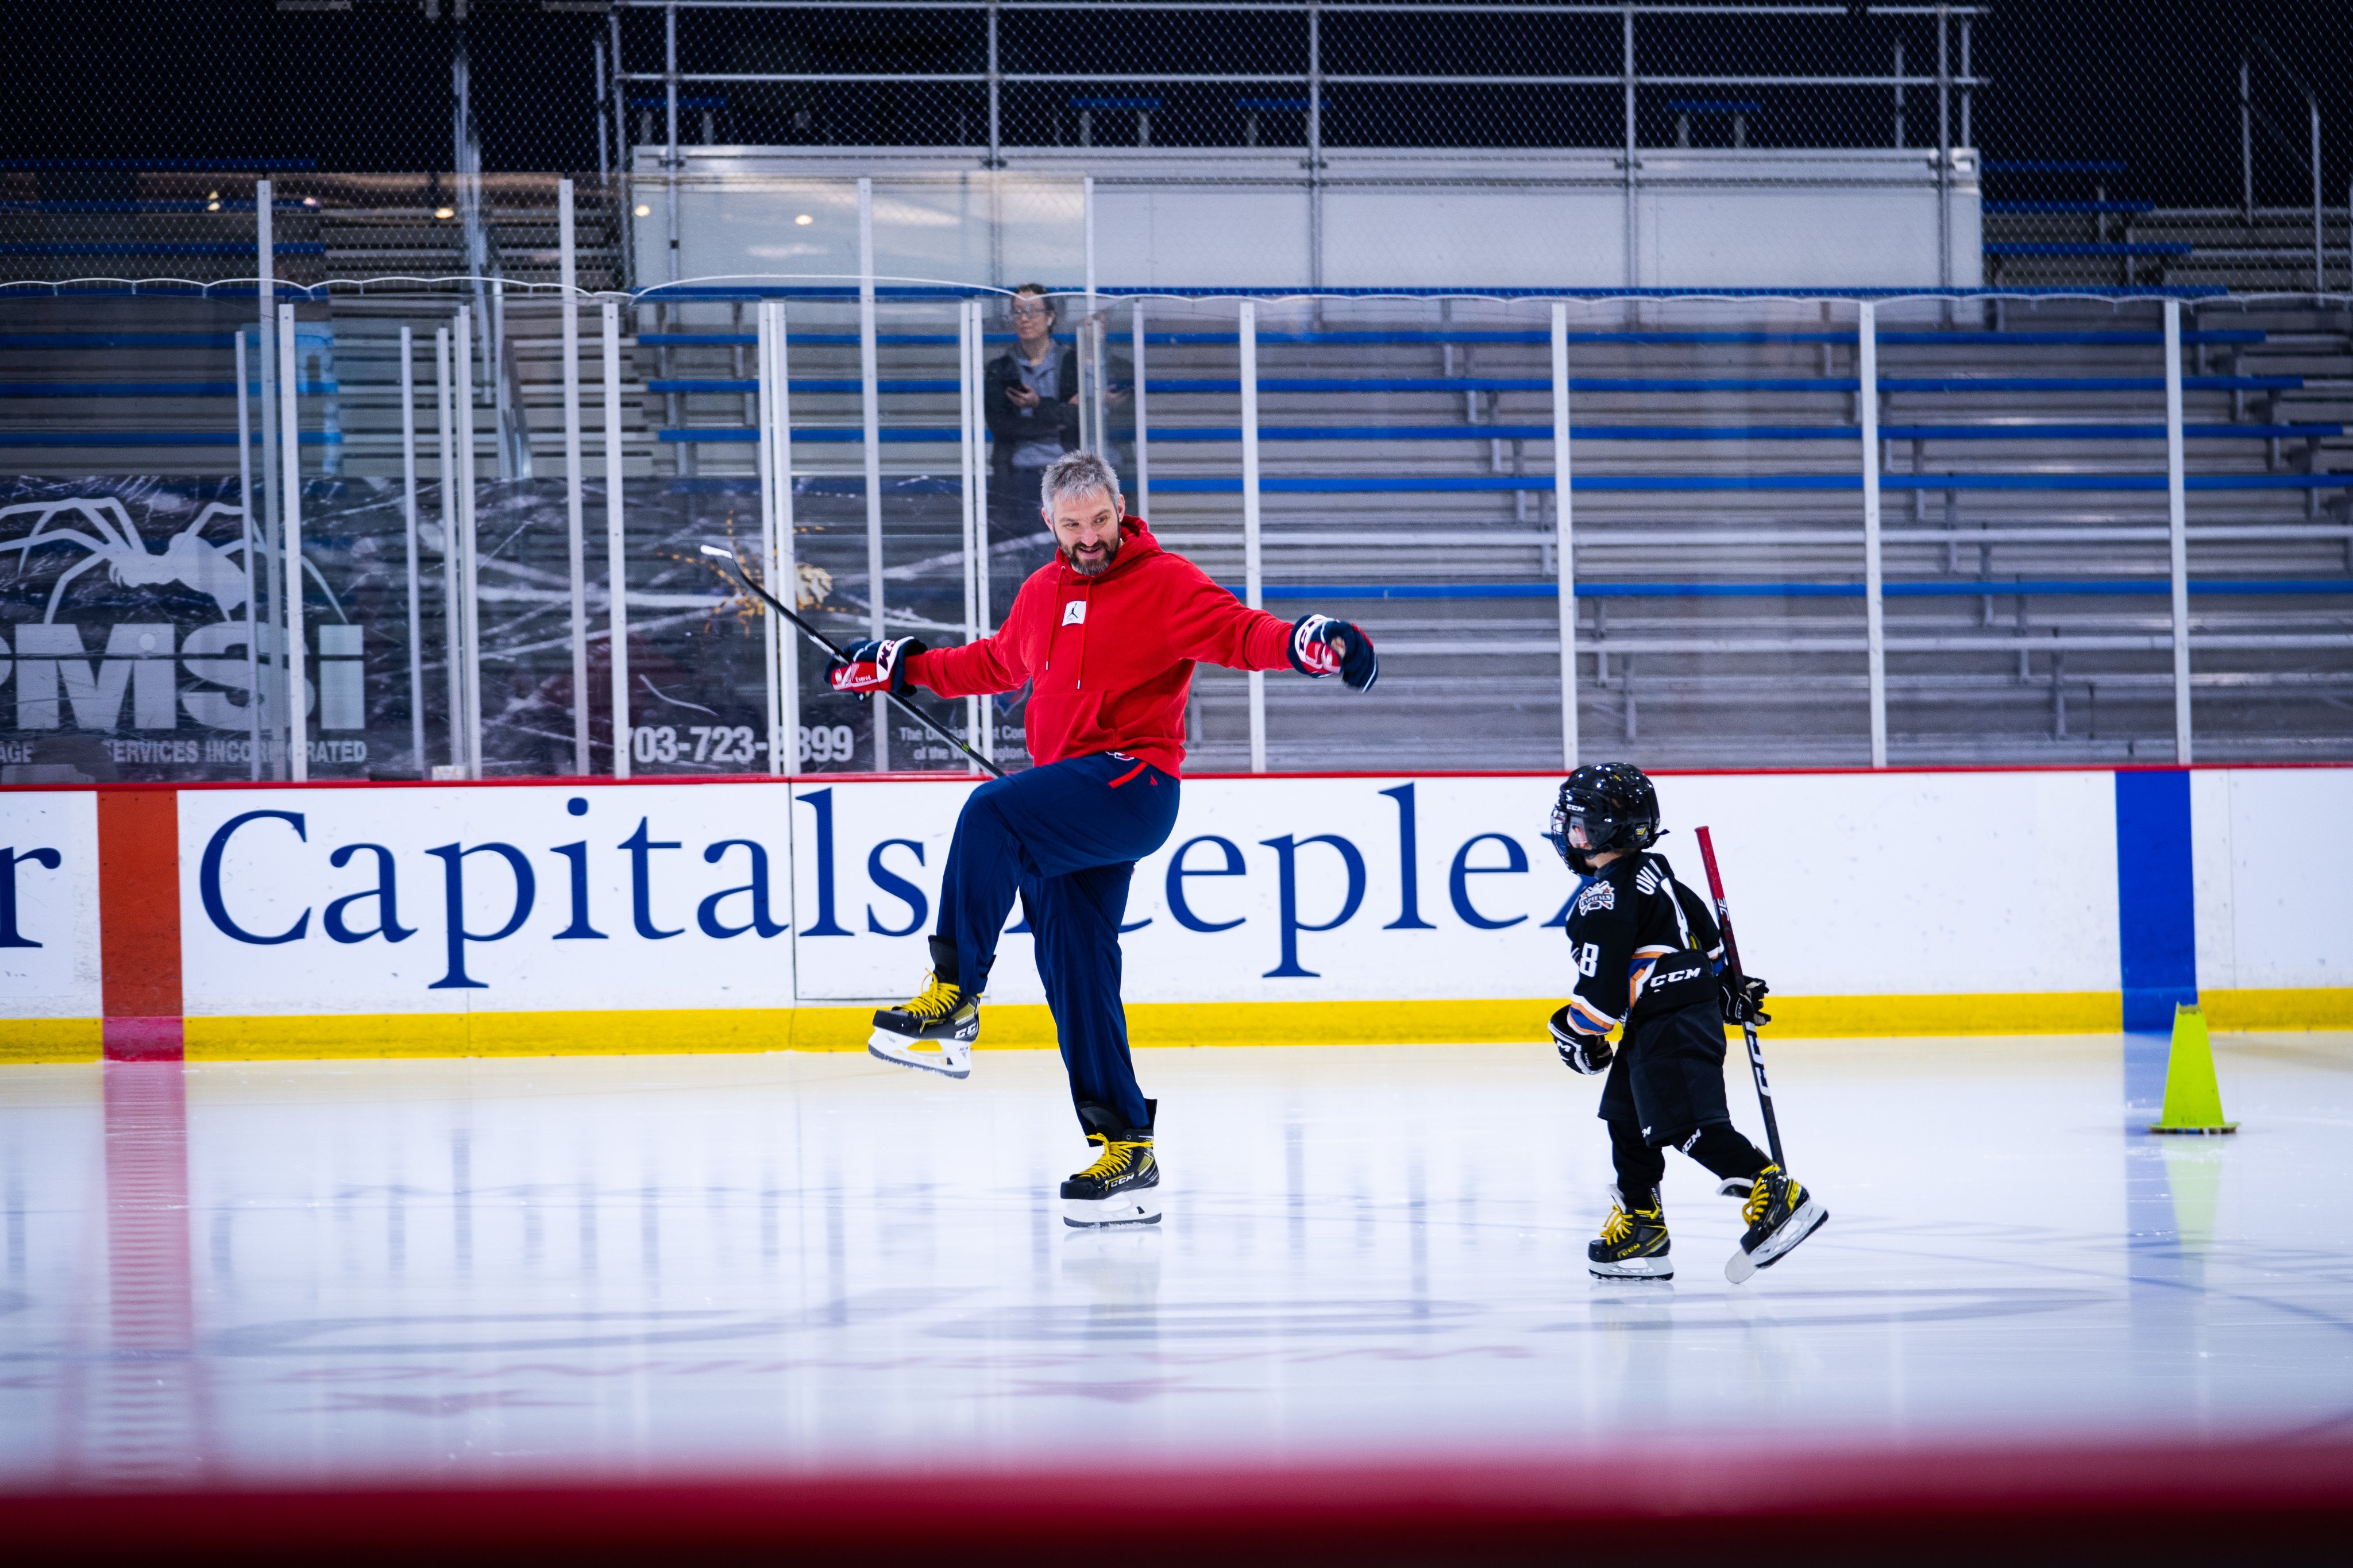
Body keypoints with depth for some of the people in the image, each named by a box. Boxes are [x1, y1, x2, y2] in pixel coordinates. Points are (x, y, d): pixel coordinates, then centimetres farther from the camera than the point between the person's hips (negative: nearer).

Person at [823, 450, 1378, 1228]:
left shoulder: (1165, 583, -3)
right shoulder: (1041, 595, 18)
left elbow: (1238, 633, -17)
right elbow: (995, 664, 35)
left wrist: (1301, 643, -36)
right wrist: (904, 666, 34)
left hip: (1131, 784, -8)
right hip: (1066, 807, 8)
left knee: (990, 812, -30)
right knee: (1075, 972, 3)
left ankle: (954, 999, -27)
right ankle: (1124, 1146, 5)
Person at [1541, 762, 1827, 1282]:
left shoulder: (1605, 898, -16)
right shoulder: (1654, 875, 15)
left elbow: (1602, 985, -18)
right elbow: (1706, 934, 25)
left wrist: (1576, 1033, -3)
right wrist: (1726, 984, 35)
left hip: (1668, 1026, -11)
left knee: (1691, 1124, -16)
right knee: (1627, 1120, 16)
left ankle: (1775, 1194, -24)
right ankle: (1639, 1230, 19)